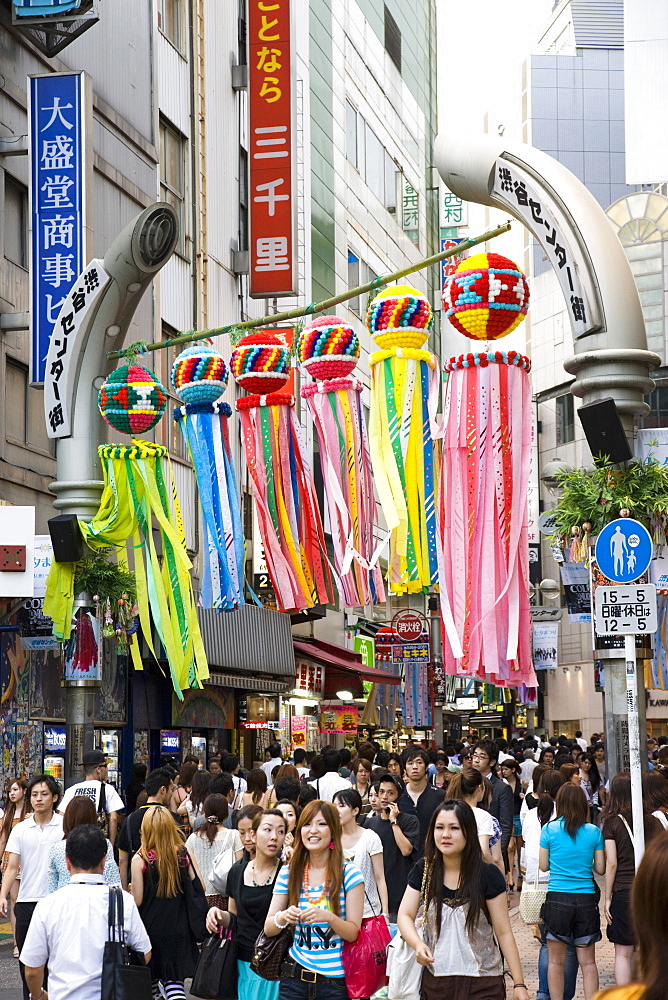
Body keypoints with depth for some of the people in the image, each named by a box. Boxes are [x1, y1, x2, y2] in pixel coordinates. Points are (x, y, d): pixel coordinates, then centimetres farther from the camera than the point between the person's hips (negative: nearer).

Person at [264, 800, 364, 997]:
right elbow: (268, 929, 3)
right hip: (295, 976, 3)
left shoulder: (349, 874, -5)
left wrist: (329, 917, -25)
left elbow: (353, 933, -7)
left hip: (334, 979, -2)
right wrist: (282, 918, -18)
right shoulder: (288, 874, 3)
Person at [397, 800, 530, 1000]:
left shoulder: (488, 876, -7)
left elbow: (504, 932, -5)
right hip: (435, 981, 3)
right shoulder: (423, 871, 3)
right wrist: (418, 944, -22)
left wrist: (519, 984, -8)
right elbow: (405, 916, 0)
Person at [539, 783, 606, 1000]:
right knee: (588, 962, 7)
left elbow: (543, 866, 4)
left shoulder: (549, 829, -2)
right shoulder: (594, 831, 1)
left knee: (556, 961, 8)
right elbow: (600, 868, 5)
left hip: (557, 899, -1)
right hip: (586, 900, 1)